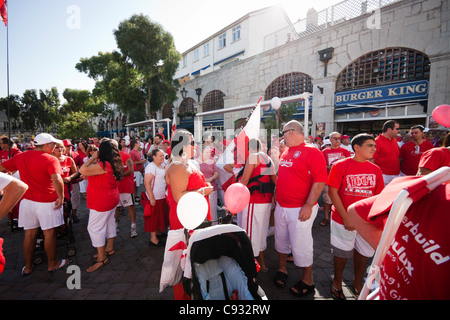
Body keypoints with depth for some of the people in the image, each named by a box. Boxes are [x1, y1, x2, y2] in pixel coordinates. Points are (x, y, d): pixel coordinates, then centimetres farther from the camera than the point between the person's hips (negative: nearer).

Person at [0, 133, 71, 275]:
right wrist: (61, 196, -16)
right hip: (46, 202, -6)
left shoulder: (20, 157, 5)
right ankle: (52, 264, 23)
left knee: (29, 234, 16)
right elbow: (57, 180, -27)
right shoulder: (50, 159, -15)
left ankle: (28, 267, 28)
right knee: (49, 233, 8)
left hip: (27, 201, 6)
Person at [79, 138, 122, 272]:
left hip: (101, 201, -10)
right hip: (111, 198, 10)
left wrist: (92, 158, -15)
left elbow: (83, 170, -28)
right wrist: (94, 159, 7)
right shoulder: (113, 164, 5)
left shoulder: (103, 165, -25)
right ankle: (109, 248, 37)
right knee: (109, 222, 20)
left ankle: (102, 258, 11)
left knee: (94, 228, 0)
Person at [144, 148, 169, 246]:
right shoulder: (151, 167, -18)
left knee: (161, 215, 19)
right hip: (155, 197, -9)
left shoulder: (162, 165, 9)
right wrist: (151, 198, -23)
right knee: (154, 216, 2)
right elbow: (147, 183, -22)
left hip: (163, 196, 9)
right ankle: (153, 238, 13)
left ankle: (157, 231, 36)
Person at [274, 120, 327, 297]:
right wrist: (276, 194, 18)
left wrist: (308, 205, -20)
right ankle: (282, 269, 40)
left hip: (300, 209, -7)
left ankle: (307, 281, 27)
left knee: (300, 245, 4)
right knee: (281, 240, 18)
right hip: (281, 206, 8)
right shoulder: (285, 153, 11)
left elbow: (320, 181, -18)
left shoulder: (312, 152, -13)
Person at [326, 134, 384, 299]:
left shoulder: (376, 170, 2)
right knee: (342, 252, 11)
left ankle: (357, 282, 42)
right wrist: (345, 217, -16)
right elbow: (333, 192, -13)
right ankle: (337, 282, 36)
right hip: (343, 219, -4)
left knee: (363, 252, 18)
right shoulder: (340, 166, -11)